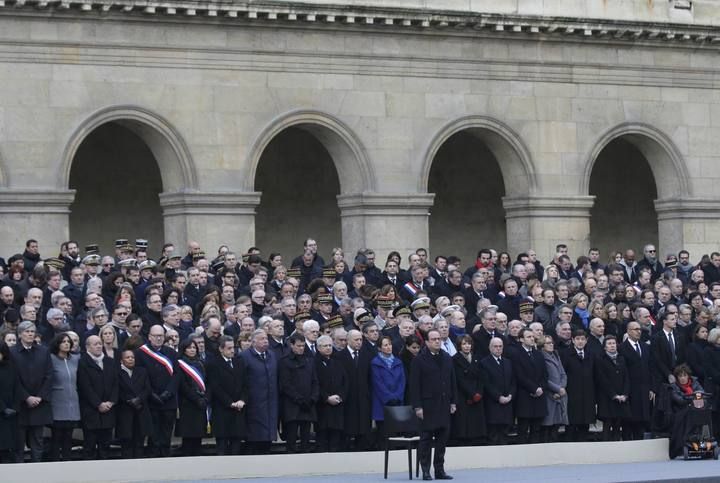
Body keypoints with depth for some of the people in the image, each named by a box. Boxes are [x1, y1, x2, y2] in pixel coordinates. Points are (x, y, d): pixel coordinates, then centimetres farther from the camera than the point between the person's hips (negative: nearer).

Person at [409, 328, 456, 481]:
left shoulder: (447, 358, 12)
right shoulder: (419, 360, -5)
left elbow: (452, 381, 16)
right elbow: (414, 385, -8)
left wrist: (453, 402, 11)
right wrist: (417, 406, -12)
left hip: (444, 404, 5)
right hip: (428, 405, -5)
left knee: (442, 438, 5)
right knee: (426, 439, -1)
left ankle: (440, 470, 11)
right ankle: (425, 471, 2)